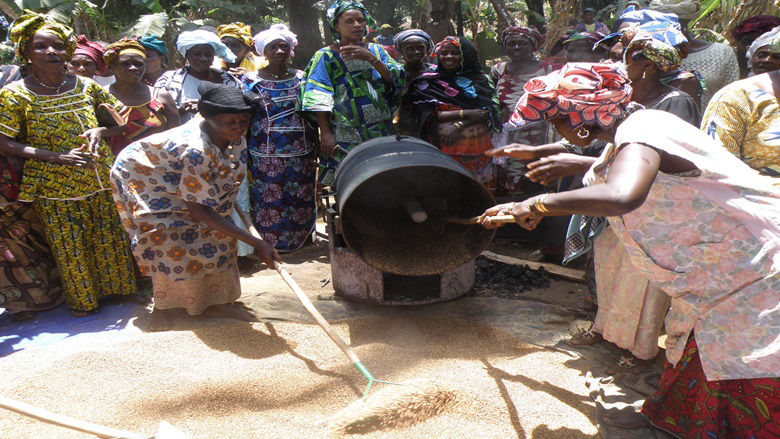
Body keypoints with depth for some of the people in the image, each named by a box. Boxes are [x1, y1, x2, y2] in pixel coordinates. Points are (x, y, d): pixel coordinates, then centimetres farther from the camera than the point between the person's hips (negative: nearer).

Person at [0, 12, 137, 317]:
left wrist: (100, 131, -13)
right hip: (55, 190, -3)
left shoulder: (87, 86, 3)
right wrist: (58, 157, -20)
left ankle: (116, 288, 33)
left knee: (111, 240, 11)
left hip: (102, 181, 3)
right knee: (71, 249, 7)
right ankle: (82, 300, 28)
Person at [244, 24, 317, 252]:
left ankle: (302, 239, 25)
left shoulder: (302, 78, 8)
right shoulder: (251, 81, 2)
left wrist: (315, 150, 6)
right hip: (266, 157, -2)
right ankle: (268, 243, 18)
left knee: (302, 201, 7)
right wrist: (245, 159, -3)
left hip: (301, 155, 2)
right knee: (269, 203, 2)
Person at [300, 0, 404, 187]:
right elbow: (318, 100, -6)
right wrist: (326, 133, -15)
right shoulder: (327, 56, 2)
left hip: (382, 134, 4)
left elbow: (394, 80, -1)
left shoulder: (376, 51, 13)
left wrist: (370, 58, -15)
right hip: (346, 137, -4)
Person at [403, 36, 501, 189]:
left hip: (479, 147, 2)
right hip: (444, 148, -1)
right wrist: (465, 114, -13)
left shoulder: (480, 79, 11)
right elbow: (427, 115, -6)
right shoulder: (427, 83, 7)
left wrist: (458, 125, -14)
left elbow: (492, 109, -2)